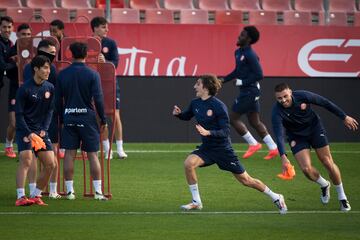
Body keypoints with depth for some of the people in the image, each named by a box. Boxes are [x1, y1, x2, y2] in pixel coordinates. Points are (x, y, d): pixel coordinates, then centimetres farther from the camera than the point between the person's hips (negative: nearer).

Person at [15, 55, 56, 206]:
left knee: (50, 164, -1)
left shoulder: (50, 88, 6)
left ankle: (36, 195, 12)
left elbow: (50, 111, 10)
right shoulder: (25, 89, -10)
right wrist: (29, 133, -18)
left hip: (41, 132, 6)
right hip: (25, 130, -6)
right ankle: (21, 197, -27)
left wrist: (44, 130, -4)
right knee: (26, 159, -23)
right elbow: (19, 114, -9)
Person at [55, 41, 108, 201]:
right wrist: (103, 120, 0)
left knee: (69, 154, 4)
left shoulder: (62, 74, 3)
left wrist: (61, 119, 17)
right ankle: (98, 191, 1)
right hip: (87, 117, -2)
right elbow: (98, 99, -9)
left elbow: (58, 100, 7)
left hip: (69, 117, 2)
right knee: (93, 154, 3)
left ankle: (69, 191, 4)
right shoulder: (92, 74, -5)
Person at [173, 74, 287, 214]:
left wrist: (208, 133, -34)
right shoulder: (195, 103, 0)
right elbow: (187, 116, 21)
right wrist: (178, 113, -1)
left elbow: (226, 131, -19)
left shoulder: (218, 106, -19)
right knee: (188, 163, -22)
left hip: (223, 149, -6)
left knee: (245, 180, 3)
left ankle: (276, 198, 22)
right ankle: (196, 202, -9)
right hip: (206, 148, 6)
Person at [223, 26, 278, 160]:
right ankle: (273, 148, 13)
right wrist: (223, 80, 17)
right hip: (246, 91, 10)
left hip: (250, 91, -10)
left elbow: (259, 75, -22)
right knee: (254, 121, 12)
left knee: (233, 118, -5)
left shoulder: (250, 55, -19)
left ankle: (253, 144, 3)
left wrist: (242, 82, -19)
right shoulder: (238, 52, 11)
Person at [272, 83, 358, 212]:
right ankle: (324, 185, 20)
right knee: (306, 168, -15)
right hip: (296, 137, 0)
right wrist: (283, 157, -47)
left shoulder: (302, 96, -25)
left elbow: (325, 103, -11)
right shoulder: (277, 112, -28)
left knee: (328, 163, -3)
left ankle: (342, 197, 15)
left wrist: (344, 117, -5)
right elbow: (279, 136, -33)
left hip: (315, 128, 0)